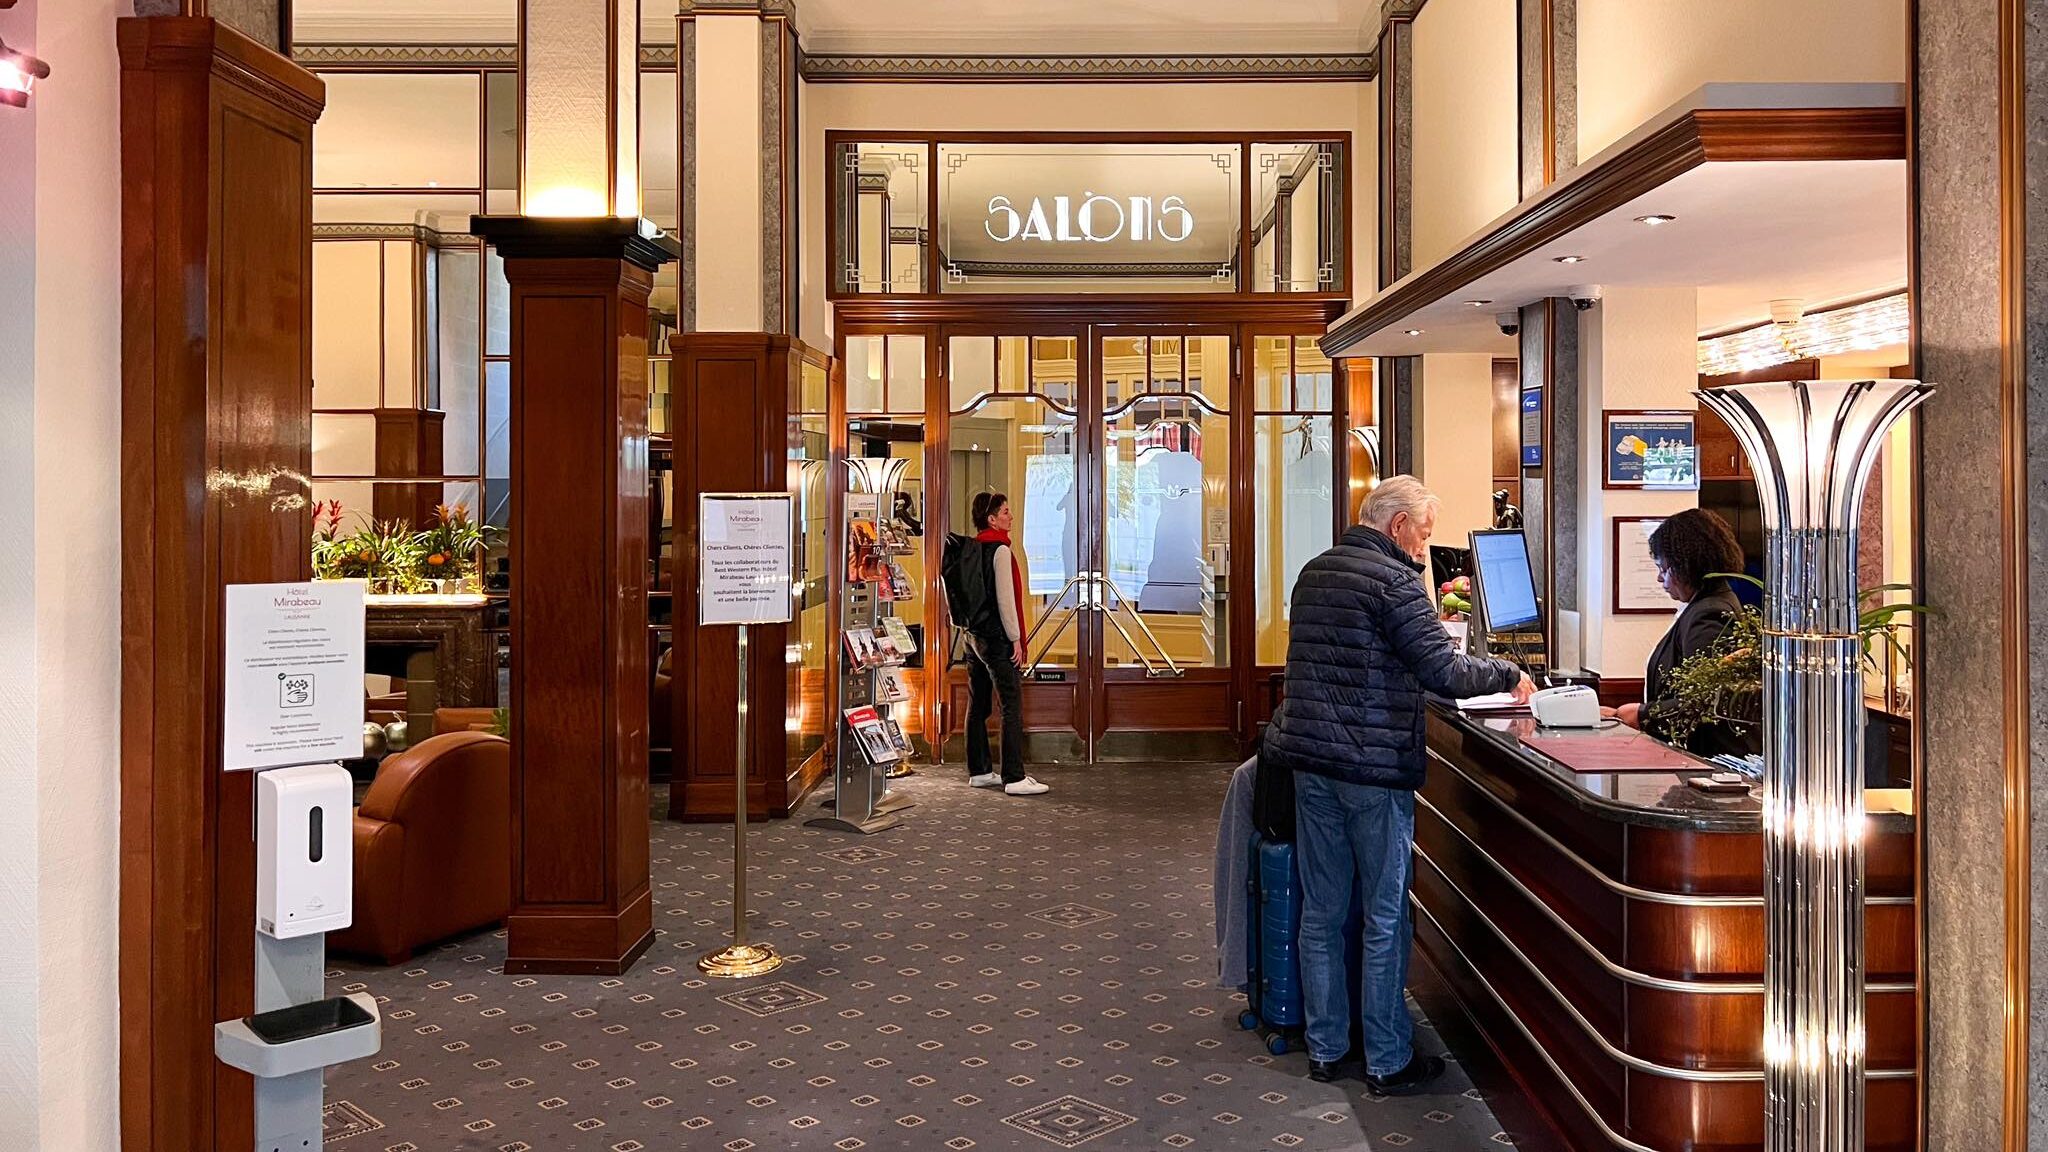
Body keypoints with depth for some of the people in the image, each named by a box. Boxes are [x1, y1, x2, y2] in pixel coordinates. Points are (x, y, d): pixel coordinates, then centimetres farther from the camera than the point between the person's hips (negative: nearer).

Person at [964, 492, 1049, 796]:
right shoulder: (1001, 549, -13)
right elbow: (1005, 598, -17)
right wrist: (1016, 639, -12)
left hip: (973, 635, 9)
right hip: (997, 637, -9)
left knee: (977, 706, 12)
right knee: (1012, 707, -7)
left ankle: (979, 771, 19)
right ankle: (1014, 778, -8)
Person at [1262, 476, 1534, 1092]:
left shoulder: (1314, 572, 13)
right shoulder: (1394, 581, -12)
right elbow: (1443, 672, -17)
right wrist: (1508, 675, -1)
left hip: (1310, 762, 7)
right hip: (1374, 768, -7)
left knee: (1321, 913, 12)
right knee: (1384, 919, 4)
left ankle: (1324, 1048, 22)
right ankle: (1388, 1061, 14)